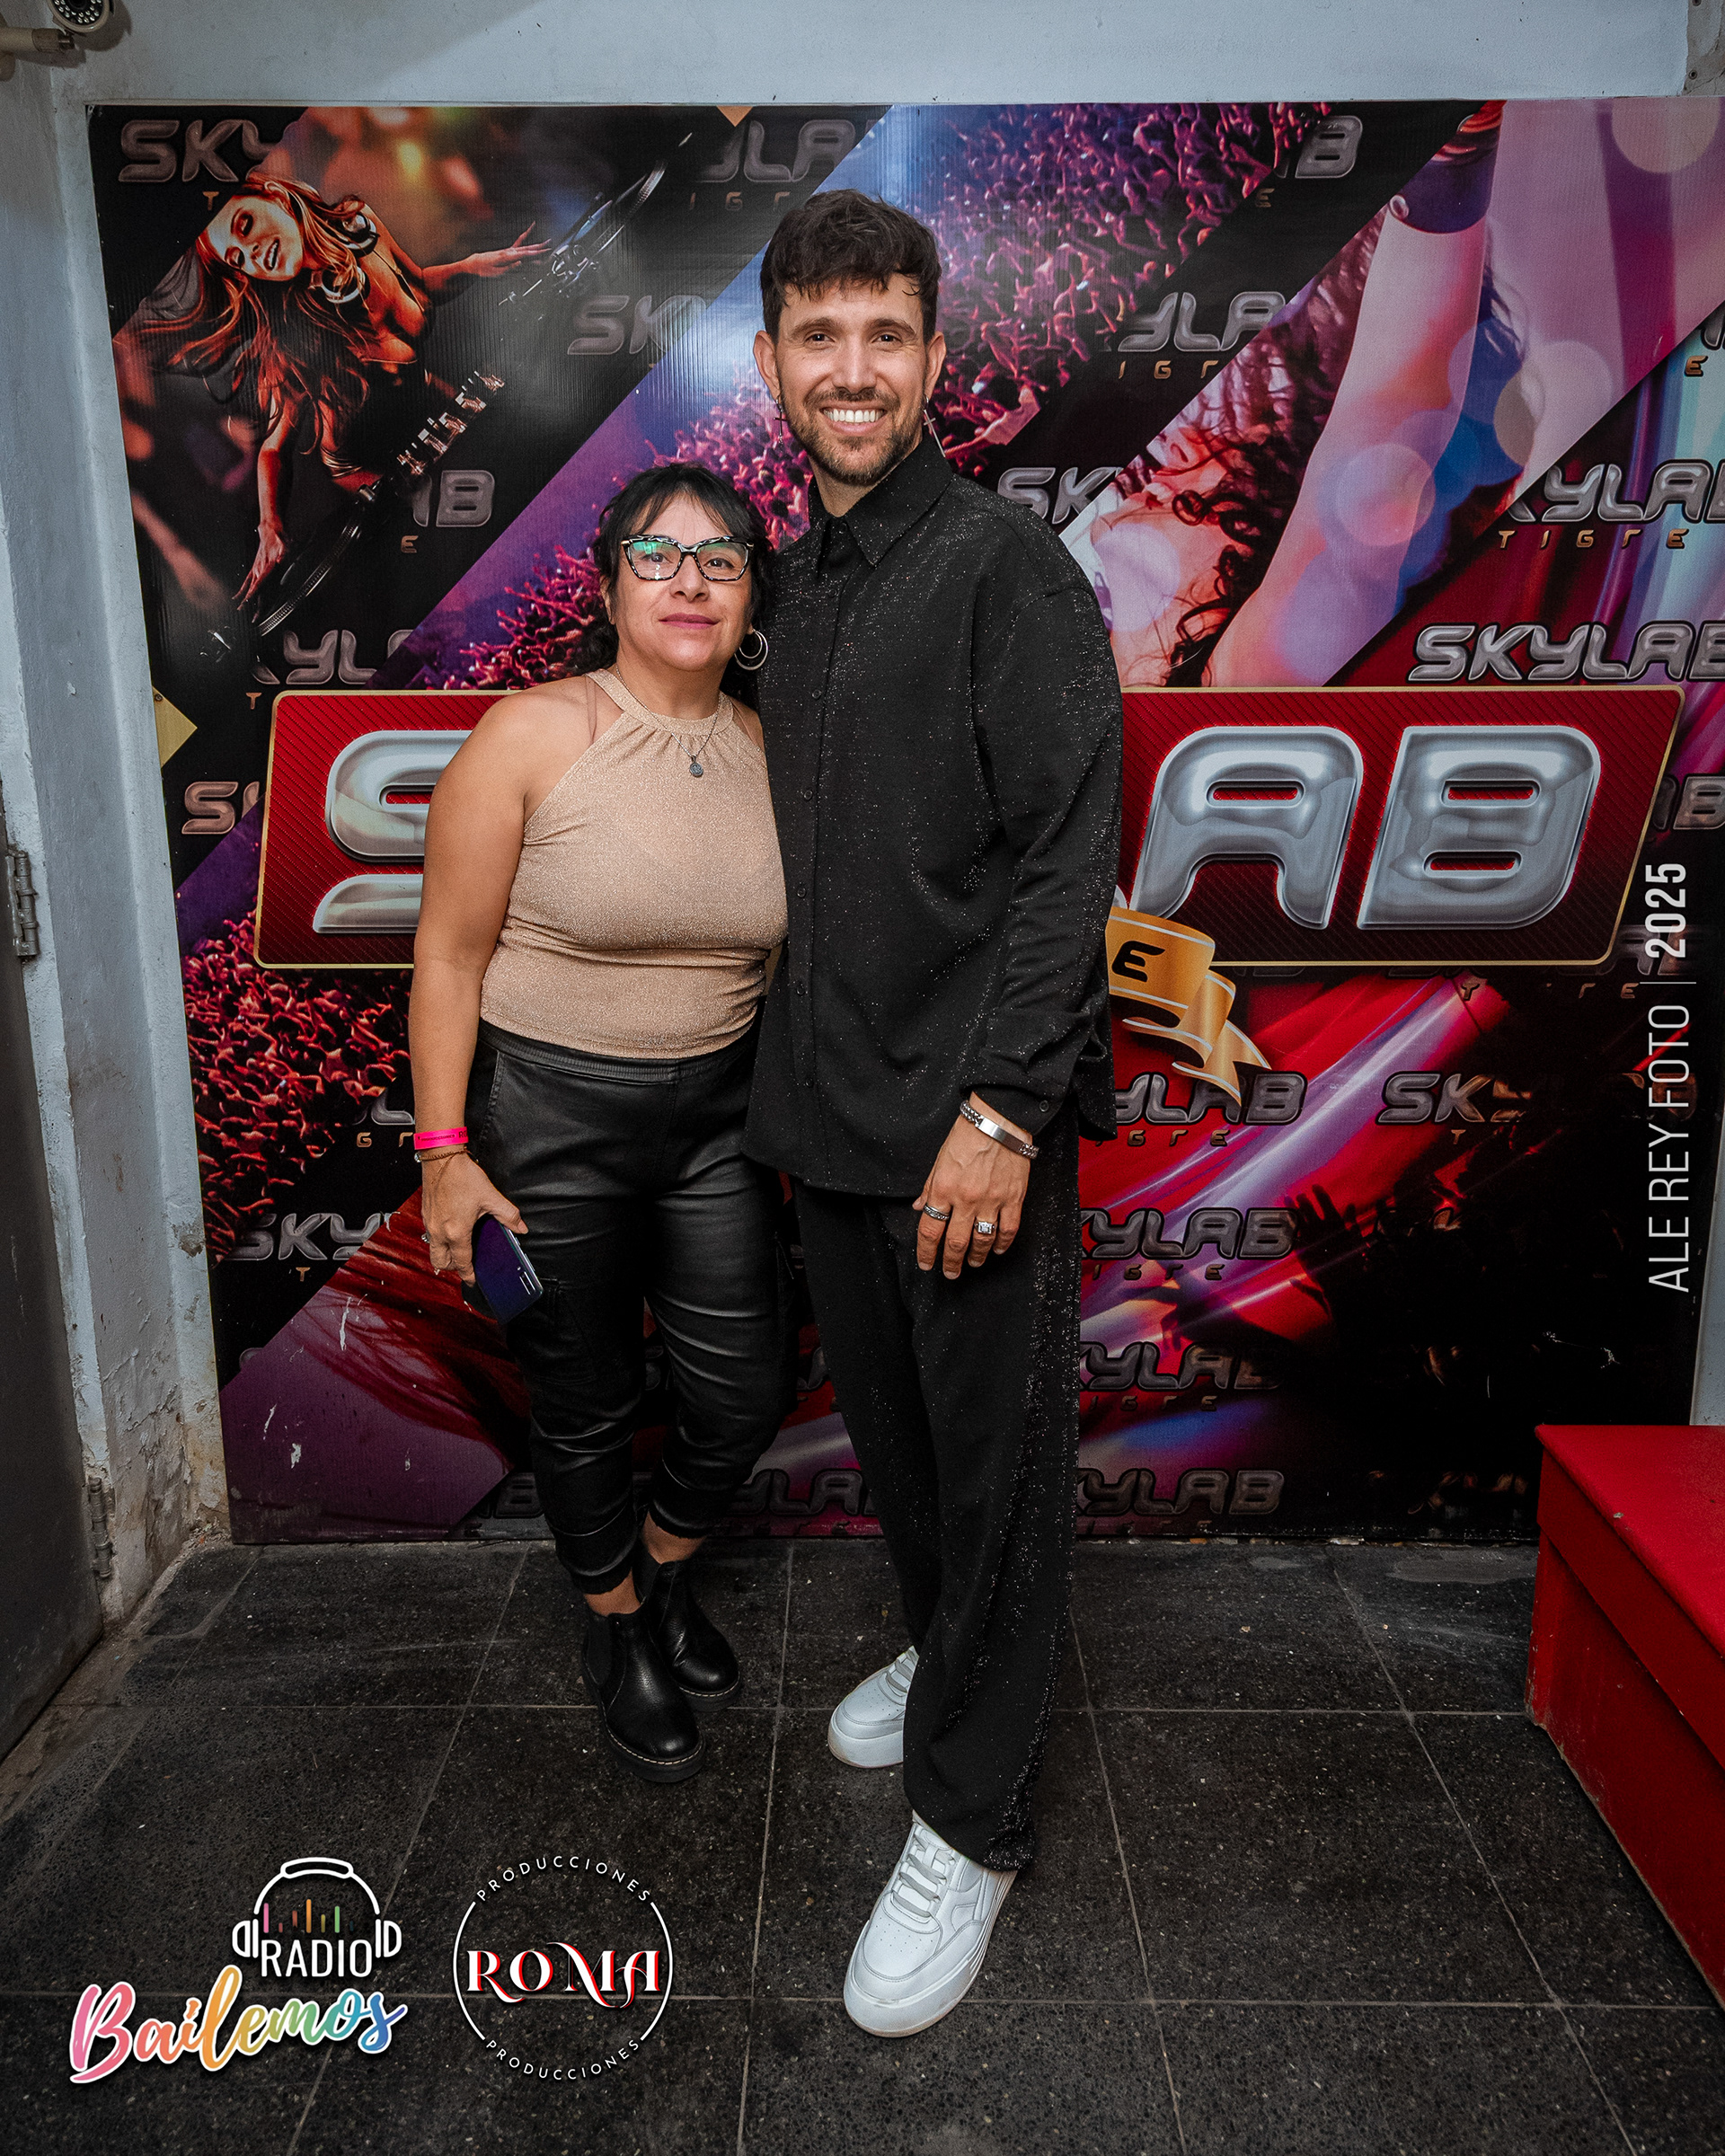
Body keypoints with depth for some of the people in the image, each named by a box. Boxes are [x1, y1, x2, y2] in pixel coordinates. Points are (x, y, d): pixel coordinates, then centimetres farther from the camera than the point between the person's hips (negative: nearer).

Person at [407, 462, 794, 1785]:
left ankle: (664, 1571, 41)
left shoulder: (769, 751, 1)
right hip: (548, 1113, -4)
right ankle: (618, 1630, 39)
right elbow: (451, 955, -10)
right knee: (585, 1404, 11)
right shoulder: (531, 737, -12)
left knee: (748, 1390, 9)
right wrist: (445, 1152, -12)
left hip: (718, 1115, 4)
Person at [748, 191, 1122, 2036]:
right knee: (887, 1427, 20)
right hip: (830, 1109, 7)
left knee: (995, 1459, 5)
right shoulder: (801, 582, 14)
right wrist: (800, 1065, 14)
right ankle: (946, 1656, 44)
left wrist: (1003, 1108, -21)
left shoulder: (1005, 563, -9)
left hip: (973, 1116, -7)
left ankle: (970, 1823, 20)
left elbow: (1068, 861, -16)